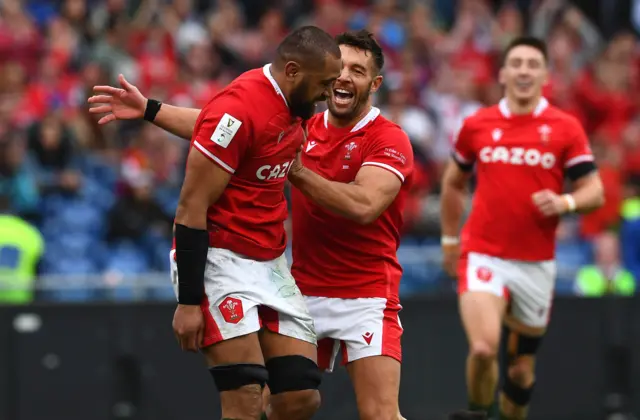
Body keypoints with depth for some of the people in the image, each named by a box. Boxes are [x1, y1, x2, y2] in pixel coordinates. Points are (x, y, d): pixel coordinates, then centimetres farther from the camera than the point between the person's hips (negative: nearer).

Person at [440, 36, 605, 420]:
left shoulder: (565, 128, 0)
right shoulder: (477, 125, 4)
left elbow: (594, 192, -1)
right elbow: (454, 182, 21)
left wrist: (564, 202, -21)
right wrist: (450, 237, 21)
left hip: (536, 263, 1)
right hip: (484, 255, -1)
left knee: (521, 369, 11)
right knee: (483, 349, -22)